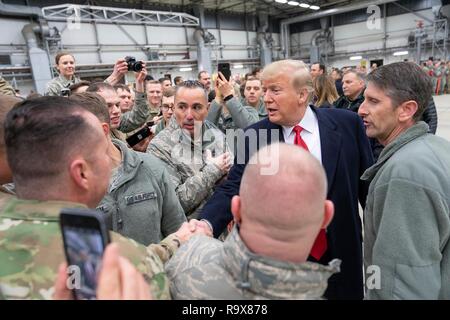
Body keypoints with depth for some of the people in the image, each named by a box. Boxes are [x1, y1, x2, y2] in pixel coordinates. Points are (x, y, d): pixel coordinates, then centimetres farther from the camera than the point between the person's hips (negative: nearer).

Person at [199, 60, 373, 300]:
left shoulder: (346, 124, -8)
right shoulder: (255, 135, -7)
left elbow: (368, 183, 1)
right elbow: (233, 188, -11)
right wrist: (206, 224, -29)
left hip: (341, 252, 1)